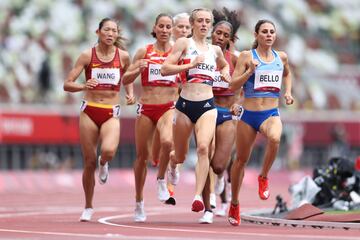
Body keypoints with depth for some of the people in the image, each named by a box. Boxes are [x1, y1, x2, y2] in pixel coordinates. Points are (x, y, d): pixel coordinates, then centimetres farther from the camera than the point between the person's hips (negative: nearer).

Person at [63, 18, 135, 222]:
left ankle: (104, 164, 10)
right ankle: (88, 207, 20)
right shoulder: (88, 55, -2)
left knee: (109, 150, -29)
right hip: (90, 111, 0)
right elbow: (67, 84, -4)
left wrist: (130, 94, 3)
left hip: (111, 114, 0)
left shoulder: (123, 56, 1)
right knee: (89, 162, 3)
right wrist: (83, 86, -24)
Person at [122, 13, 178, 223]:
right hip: (146, 108, 1)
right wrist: (138, 68, -12)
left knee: (167, 142, -31)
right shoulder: (144, 52, 5)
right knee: (142, 155, 7)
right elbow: (126, 80, 7)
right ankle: (139, 203, 22)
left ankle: (162, 180, -3)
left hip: (169, 107, -1)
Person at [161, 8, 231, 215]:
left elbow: (224, 65, 37)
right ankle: (173, 167, 51)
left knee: (203, 148, -22)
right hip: (185, 104, -2)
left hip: (207, 106, 2)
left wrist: (225, 73, 14)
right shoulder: (184, 43, 1)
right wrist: (191, 64, -16)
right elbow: (165, 69, -8)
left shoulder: (215, 50, 14)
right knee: (181, 155, 13)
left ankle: (198, 196, -27)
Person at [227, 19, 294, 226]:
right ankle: (234, 204, 28)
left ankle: (264, 177, -10)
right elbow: (233, 86, -6)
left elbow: (287, 74, 31)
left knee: (275, 138, -35)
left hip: (271, 114, 1)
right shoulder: (247, 56, -2)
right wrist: (250, 71, -18)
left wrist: (287, 92, 14)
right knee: (241, 160, 9)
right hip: (249, 114, -1)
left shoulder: (281, 57, 8)